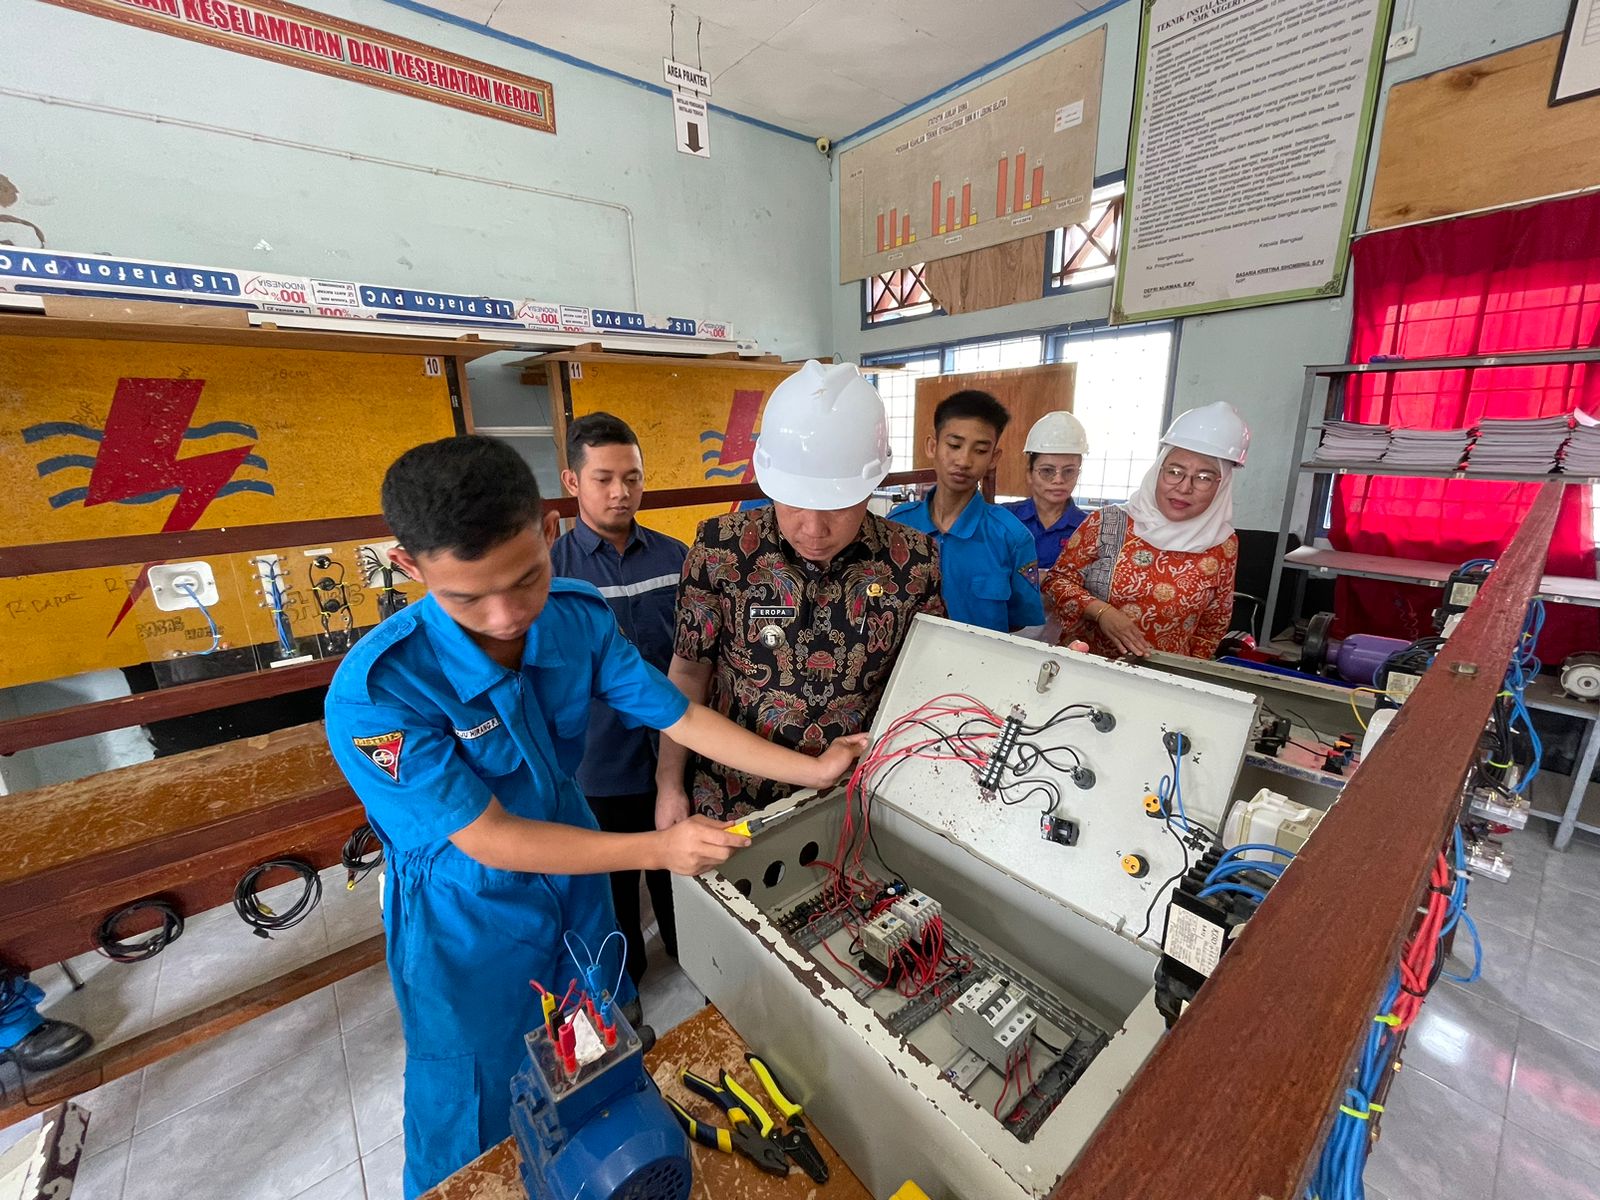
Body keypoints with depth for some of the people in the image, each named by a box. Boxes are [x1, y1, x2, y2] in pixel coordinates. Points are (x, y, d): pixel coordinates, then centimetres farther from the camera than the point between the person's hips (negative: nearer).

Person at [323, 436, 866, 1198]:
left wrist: (810, 770, -14)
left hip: (575, 881, 5)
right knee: (478, 1121, 21)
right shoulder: (375, 691, -31)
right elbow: (488, 841, -26)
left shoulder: (578, 617, -19)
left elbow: (682, 718, -14)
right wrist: (655, 850, -30)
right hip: (466, 924, -4)